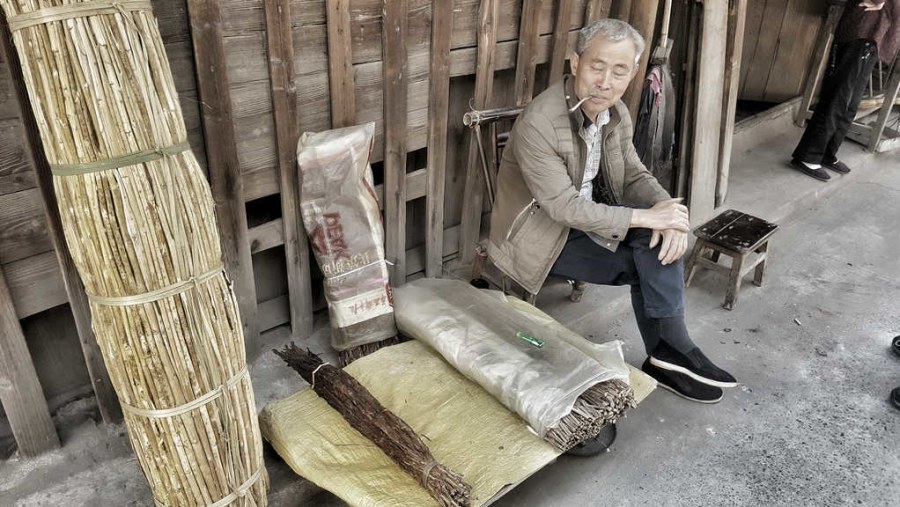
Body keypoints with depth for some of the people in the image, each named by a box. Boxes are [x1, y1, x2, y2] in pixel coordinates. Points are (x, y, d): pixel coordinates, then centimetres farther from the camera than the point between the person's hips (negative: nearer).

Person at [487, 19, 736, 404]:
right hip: (538, 234, -7)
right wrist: (645, 216, -28)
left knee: (662, 238, -14)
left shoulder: (616, 114, -3)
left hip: (584, 215, 7)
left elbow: (634, 174, 4)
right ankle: (672, 353, 4)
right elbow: (565, 208, -28)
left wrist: (667, 210, -18)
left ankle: (669, 352, -7)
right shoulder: (538, 123, -27)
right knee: (646, 264, -16)